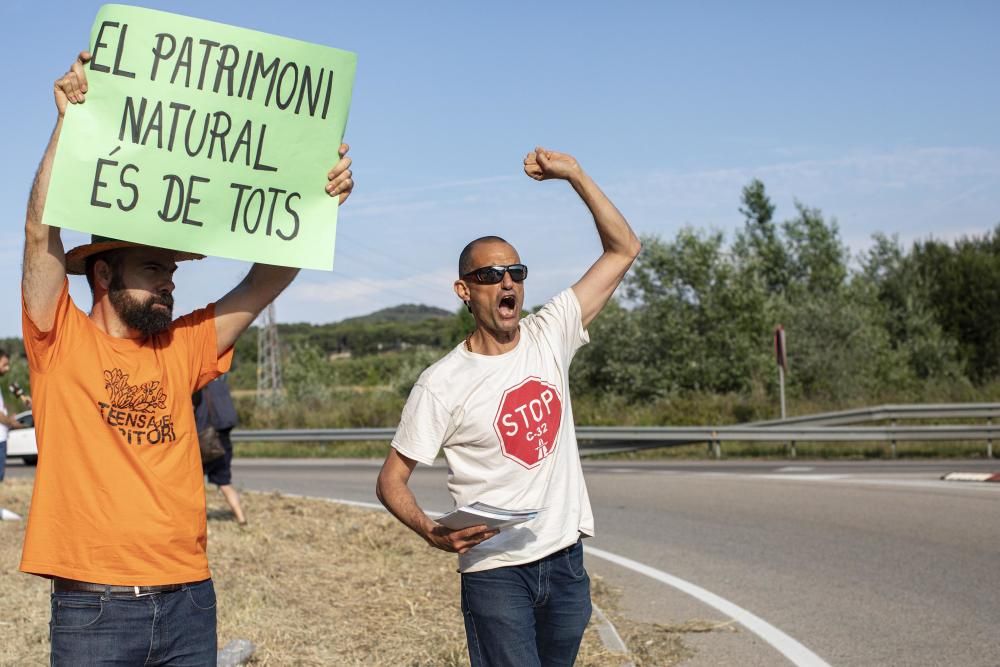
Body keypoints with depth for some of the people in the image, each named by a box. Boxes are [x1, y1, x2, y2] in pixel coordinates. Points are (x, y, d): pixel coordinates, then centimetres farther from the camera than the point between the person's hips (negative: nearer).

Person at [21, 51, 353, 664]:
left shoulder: (182, 349, 10)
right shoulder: (62, 342, 0)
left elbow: (266, 282, 7)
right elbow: (43, 233, -12)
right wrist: (69, 123, -18)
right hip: (93, 606, -4)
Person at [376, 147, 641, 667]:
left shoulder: (549, 337, 2)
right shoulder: (442, 384, -9)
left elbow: (623, 249, 5)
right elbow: (391, 479, -5)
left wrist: (574, 175, -5)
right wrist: (433, 532, -24)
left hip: (566, 561, 5)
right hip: (496, 571, -4)